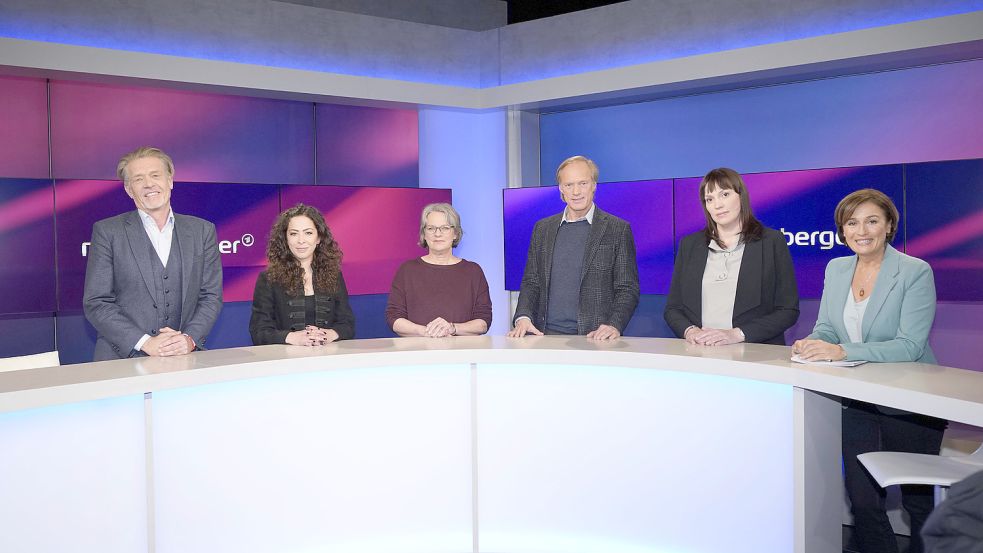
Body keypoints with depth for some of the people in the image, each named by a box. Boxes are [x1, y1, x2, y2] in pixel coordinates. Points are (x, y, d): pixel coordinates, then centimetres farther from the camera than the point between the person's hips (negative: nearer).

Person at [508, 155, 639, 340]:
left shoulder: (618, 229, 6)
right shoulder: (543, 228, 17)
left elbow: (627, 289, 3)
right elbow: (531, 282, 17)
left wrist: (614, 325, -13)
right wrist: (523, 317, -1)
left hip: (593, 337, -2)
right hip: (547, 335, 2)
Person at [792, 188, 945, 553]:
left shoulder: (916, 272, -13)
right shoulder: (836, 269, 5)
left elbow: (909, 346, -22)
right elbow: (826, 328, 8)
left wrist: (843, 351, -32)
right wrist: (813, 344, -16)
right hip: (859, 402, 4)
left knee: (918, 501, 11)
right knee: (862, 499, 5)